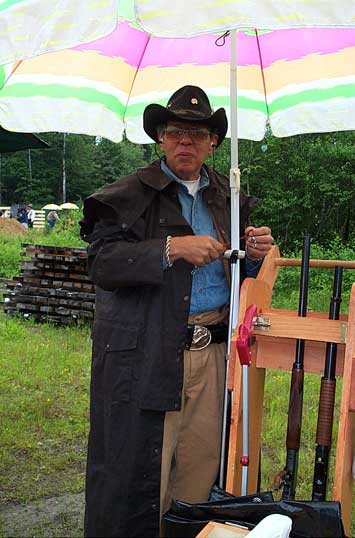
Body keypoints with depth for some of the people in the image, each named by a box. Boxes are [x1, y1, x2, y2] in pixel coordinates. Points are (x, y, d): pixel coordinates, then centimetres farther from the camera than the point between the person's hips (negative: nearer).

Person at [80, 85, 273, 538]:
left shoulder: (227, 197, 15)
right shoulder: (132, 195, -1)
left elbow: (237, 273, 21)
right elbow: (102, 263, -13)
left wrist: (255, 255, -2)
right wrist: (171, 249, -22)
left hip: (212, 352, 5)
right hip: (145, 356, -4)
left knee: (202, 466, 12)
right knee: (140, 472, 2)